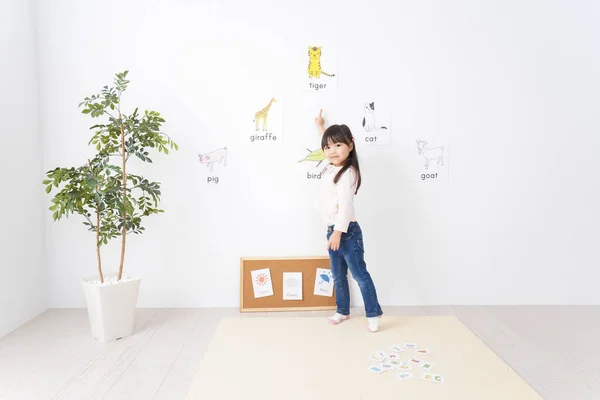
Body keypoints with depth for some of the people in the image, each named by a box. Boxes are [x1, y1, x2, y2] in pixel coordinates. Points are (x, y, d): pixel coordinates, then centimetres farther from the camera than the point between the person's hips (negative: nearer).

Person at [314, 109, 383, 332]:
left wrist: (338, 232, -30)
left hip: (347, 230, -9)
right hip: (332, 230, 9)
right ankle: (343, 311, 30)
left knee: (360, 274, -2)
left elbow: (345, 204, -25)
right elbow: (327, 142, 32)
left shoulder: (348, 173, -17)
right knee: (338, 276, 17)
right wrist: (321, 128, 45)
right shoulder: (331, 168, 9)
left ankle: (374, 314, 8)